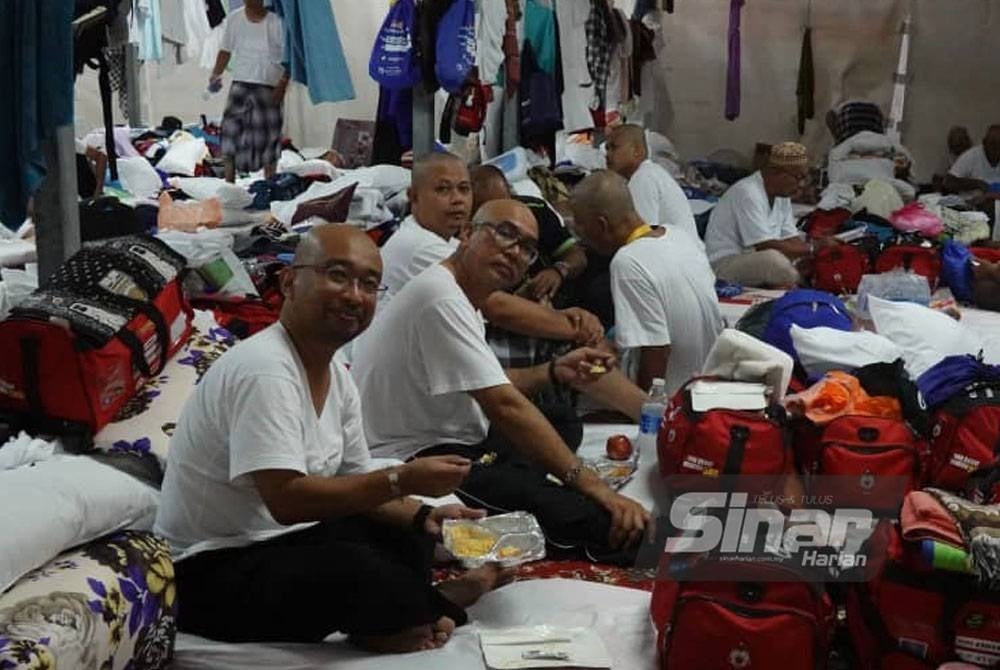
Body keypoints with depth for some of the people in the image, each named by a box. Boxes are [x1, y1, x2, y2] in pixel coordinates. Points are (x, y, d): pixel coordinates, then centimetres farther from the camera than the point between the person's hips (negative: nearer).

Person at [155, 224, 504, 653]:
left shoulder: (338, 379, 5)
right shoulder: (264, 370, -23)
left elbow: (356, 486, 10)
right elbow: (286, 500, -31)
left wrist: (423, 517, -8)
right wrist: (402, 481, -29)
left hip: (278, 544, 10)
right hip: (209, 574, -9)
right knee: (353, 569, -30)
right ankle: (440, 608, -4)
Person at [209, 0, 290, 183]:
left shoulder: (276, 21, -3)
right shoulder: (234, 19, 6)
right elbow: (226, 51, 12)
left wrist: (282, 84, -13)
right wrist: (216, 74, -2)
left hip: (269, 86, -2)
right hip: (240, 84, 2)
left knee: (269, 133, 3)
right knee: (231, 128, -5)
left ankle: (269, 182, 14)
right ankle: (229, 181, 1)